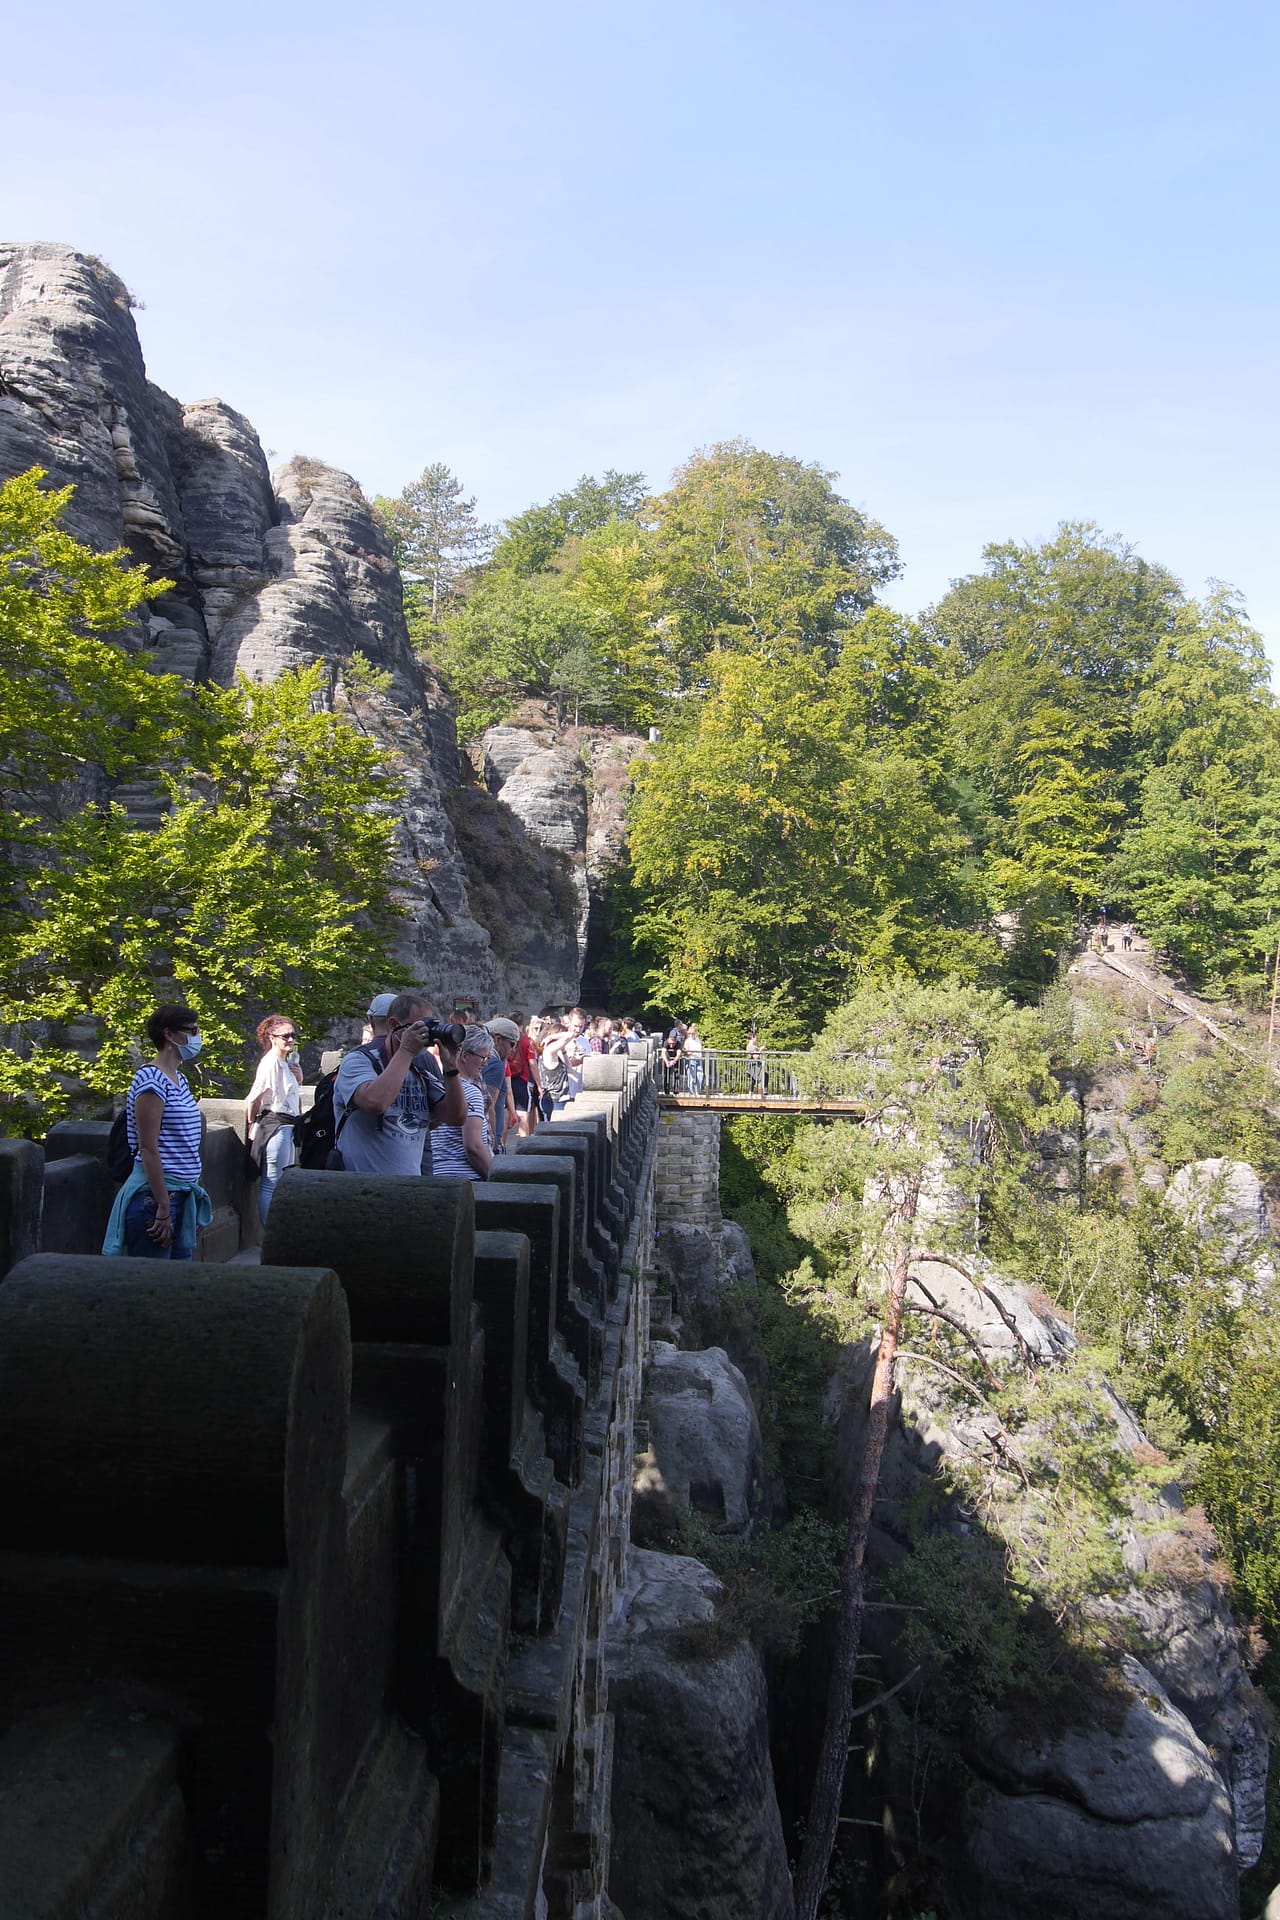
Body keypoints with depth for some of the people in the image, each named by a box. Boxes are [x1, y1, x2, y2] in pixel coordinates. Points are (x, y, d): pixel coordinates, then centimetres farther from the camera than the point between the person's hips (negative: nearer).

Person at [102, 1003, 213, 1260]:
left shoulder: (179, 1080, 14)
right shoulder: (151, 1081, -14)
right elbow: (148, 1149, -18)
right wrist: (163, 1208, -19)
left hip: (182, 1196, 9)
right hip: (155, 1196, -9)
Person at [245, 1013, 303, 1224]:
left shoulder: (288, 1062, 14)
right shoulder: (270, 1063, -13)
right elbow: (253, 1099, -13)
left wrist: (298, 1080, 3)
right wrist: (251, 1125, 0)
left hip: (287, 1127, 10)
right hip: (275, 1124, -10)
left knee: (284, 1183, 13)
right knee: (271, 1184, -7)